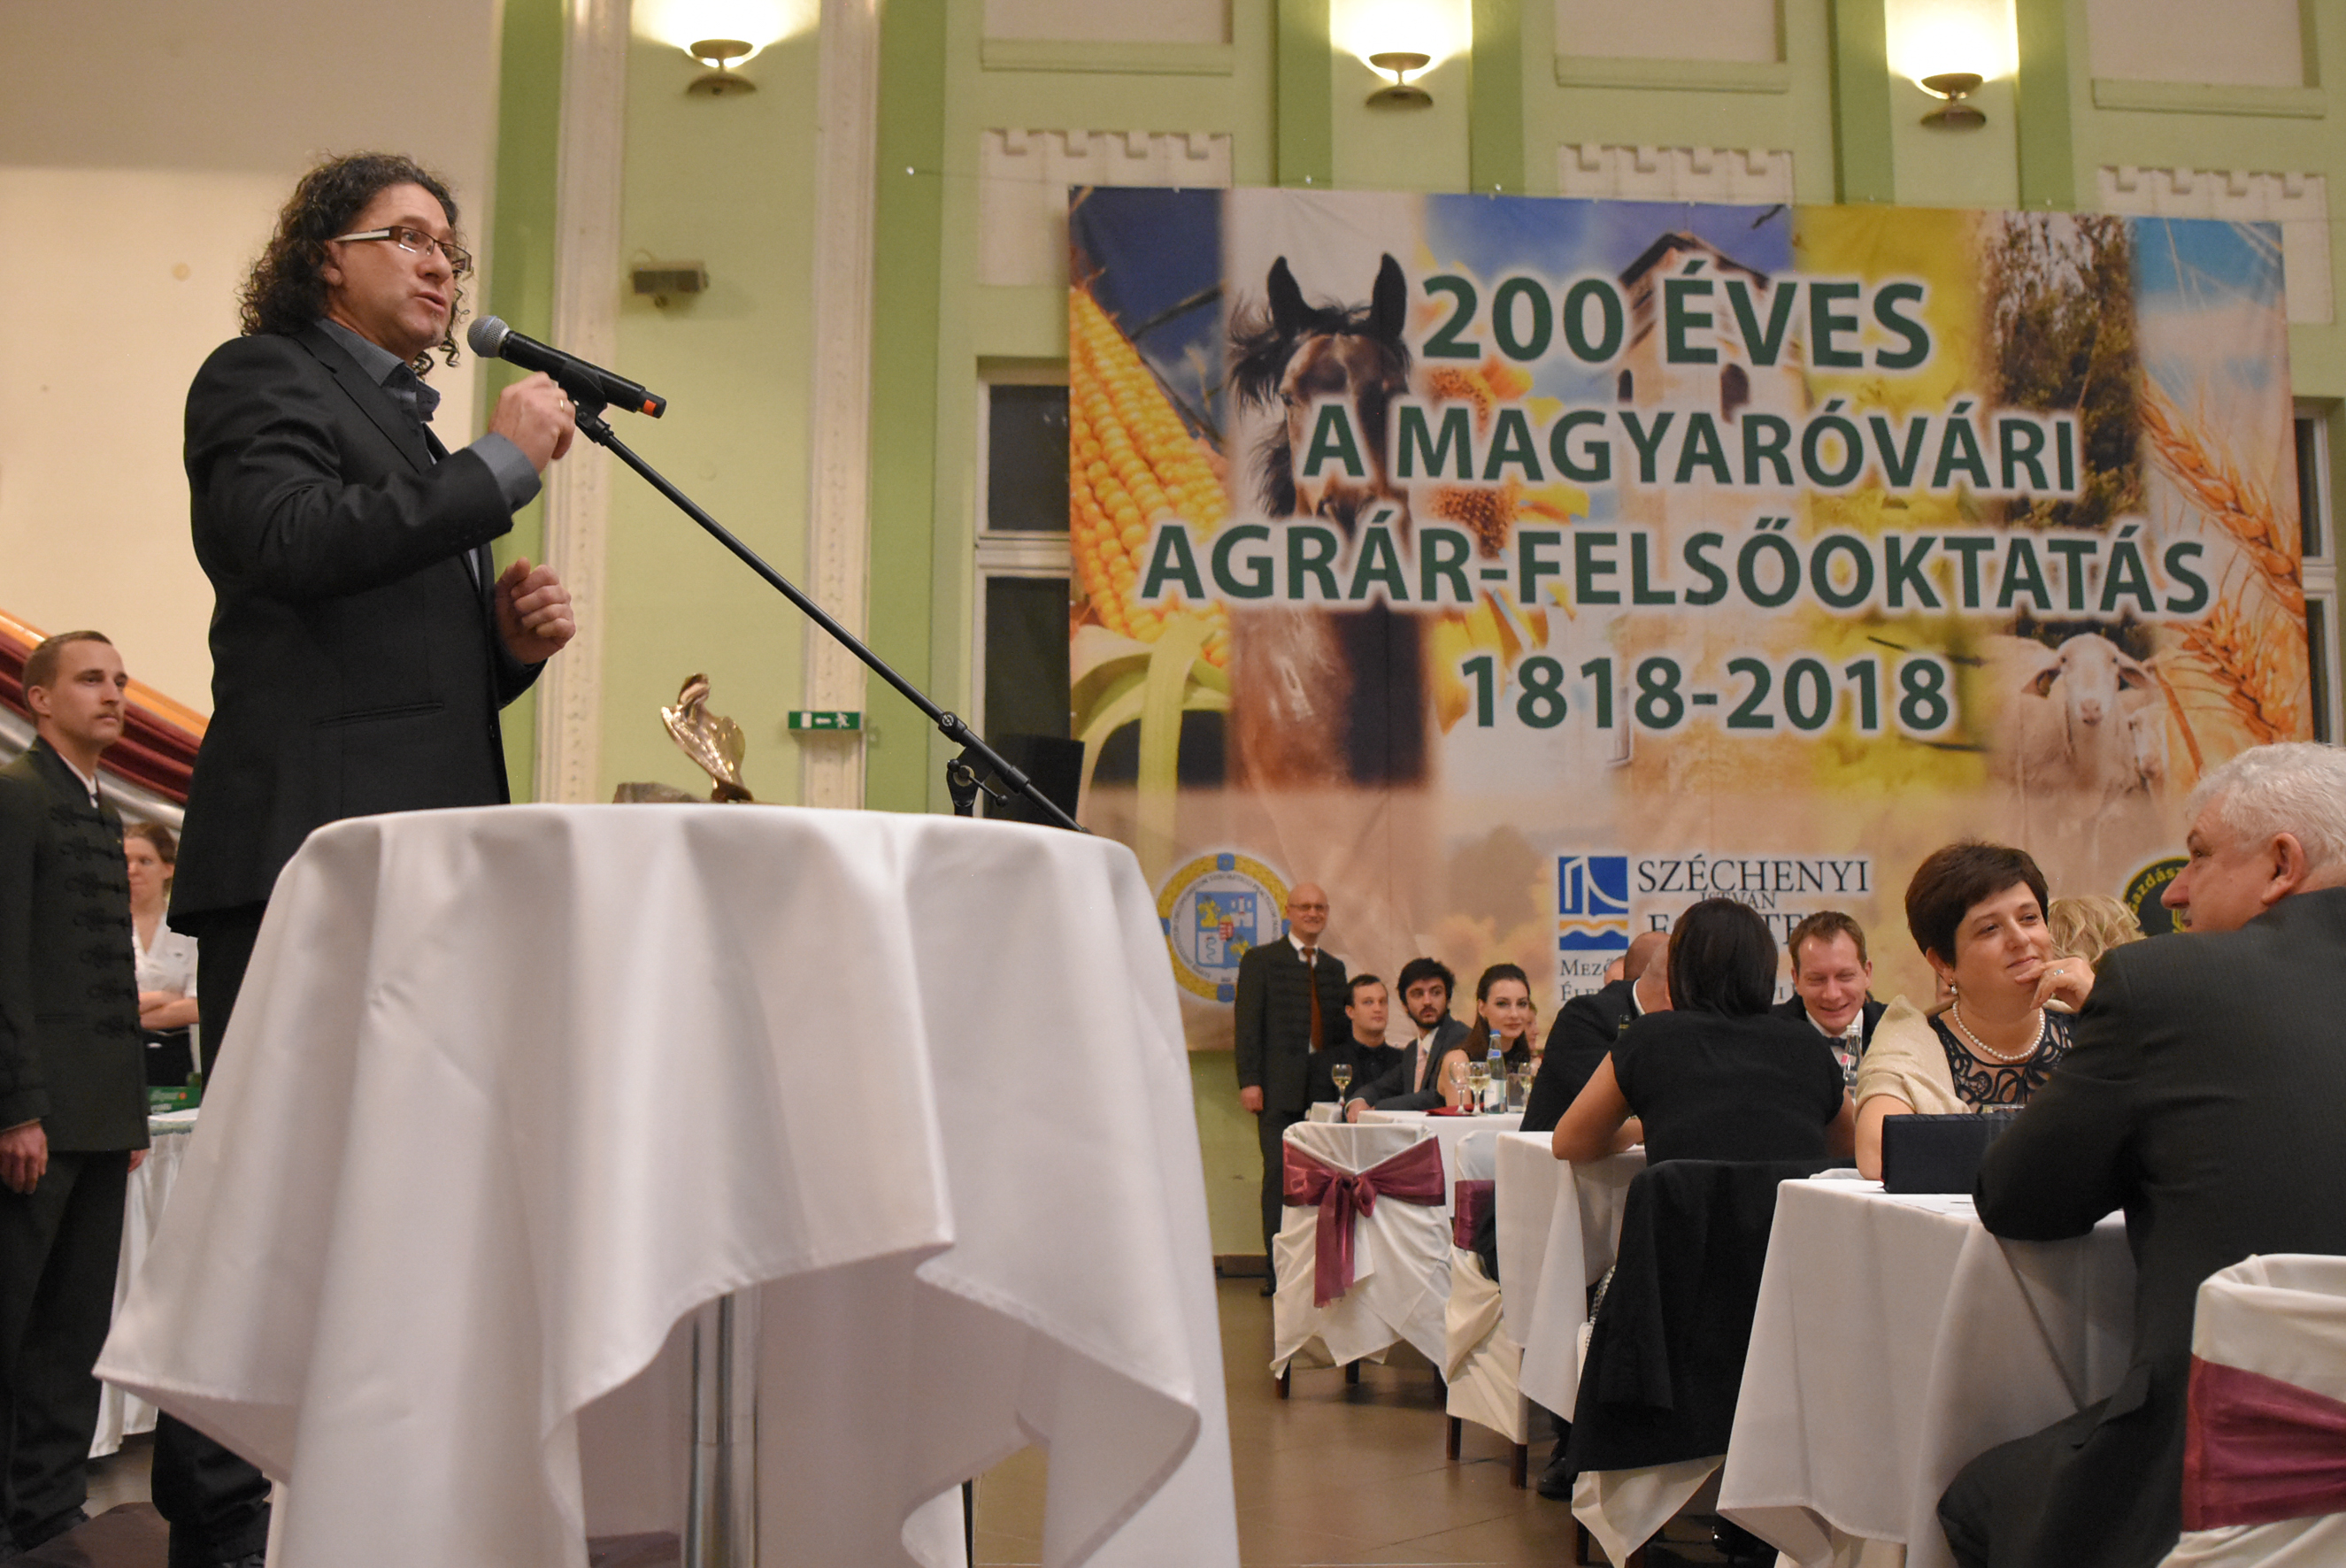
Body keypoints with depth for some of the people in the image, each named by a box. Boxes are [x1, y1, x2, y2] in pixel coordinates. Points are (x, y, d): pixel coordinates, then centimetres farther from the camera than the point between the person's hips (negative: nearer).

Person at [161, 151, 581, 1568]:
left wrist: (511, 637, 7)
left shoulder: (418, 433, 28)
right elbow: (295, 543, -16)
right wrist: (504, 465, -10)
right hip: (307, 850, -8)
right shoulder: (261, 377, 5)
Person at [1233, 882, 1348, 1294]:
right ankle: (1278, 1272, -2)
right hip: (1280, 1089, -4)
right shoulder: (1260, 960, 5)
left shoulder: (1334, 967, 20)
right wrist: (1249, 1081, -10)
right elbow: (1248, 1024, -2)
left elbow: (1342, 1029, 20)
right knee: (1280, 1175, -7)